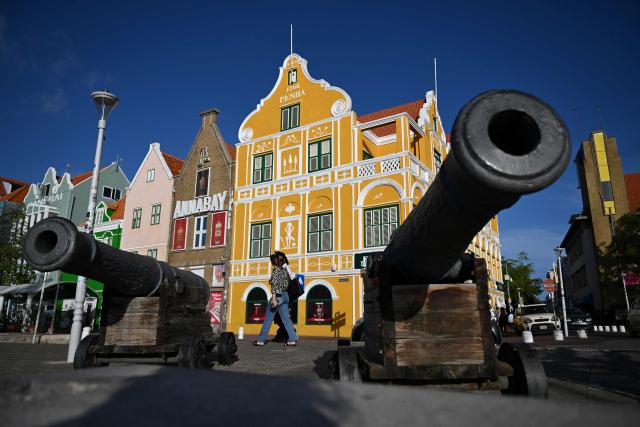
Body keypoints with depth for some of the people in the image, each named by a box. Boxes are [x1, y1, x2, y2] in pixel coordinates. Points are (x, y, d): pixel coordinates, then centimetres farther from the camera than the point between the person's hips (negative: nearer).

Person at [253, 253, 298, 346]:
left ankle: (261, 339, 11)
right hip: (285, 295, 7)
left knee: (268, 319, 3)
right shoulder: (284, 270, 10)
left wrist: (274, 299, -22)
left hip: (277, 296, -7)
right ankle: (293, 339, -2)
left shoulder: (275, 271, -11)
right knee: (286, 318, 6)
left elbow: (274, 285, -18)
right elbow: (288, 282, 16)